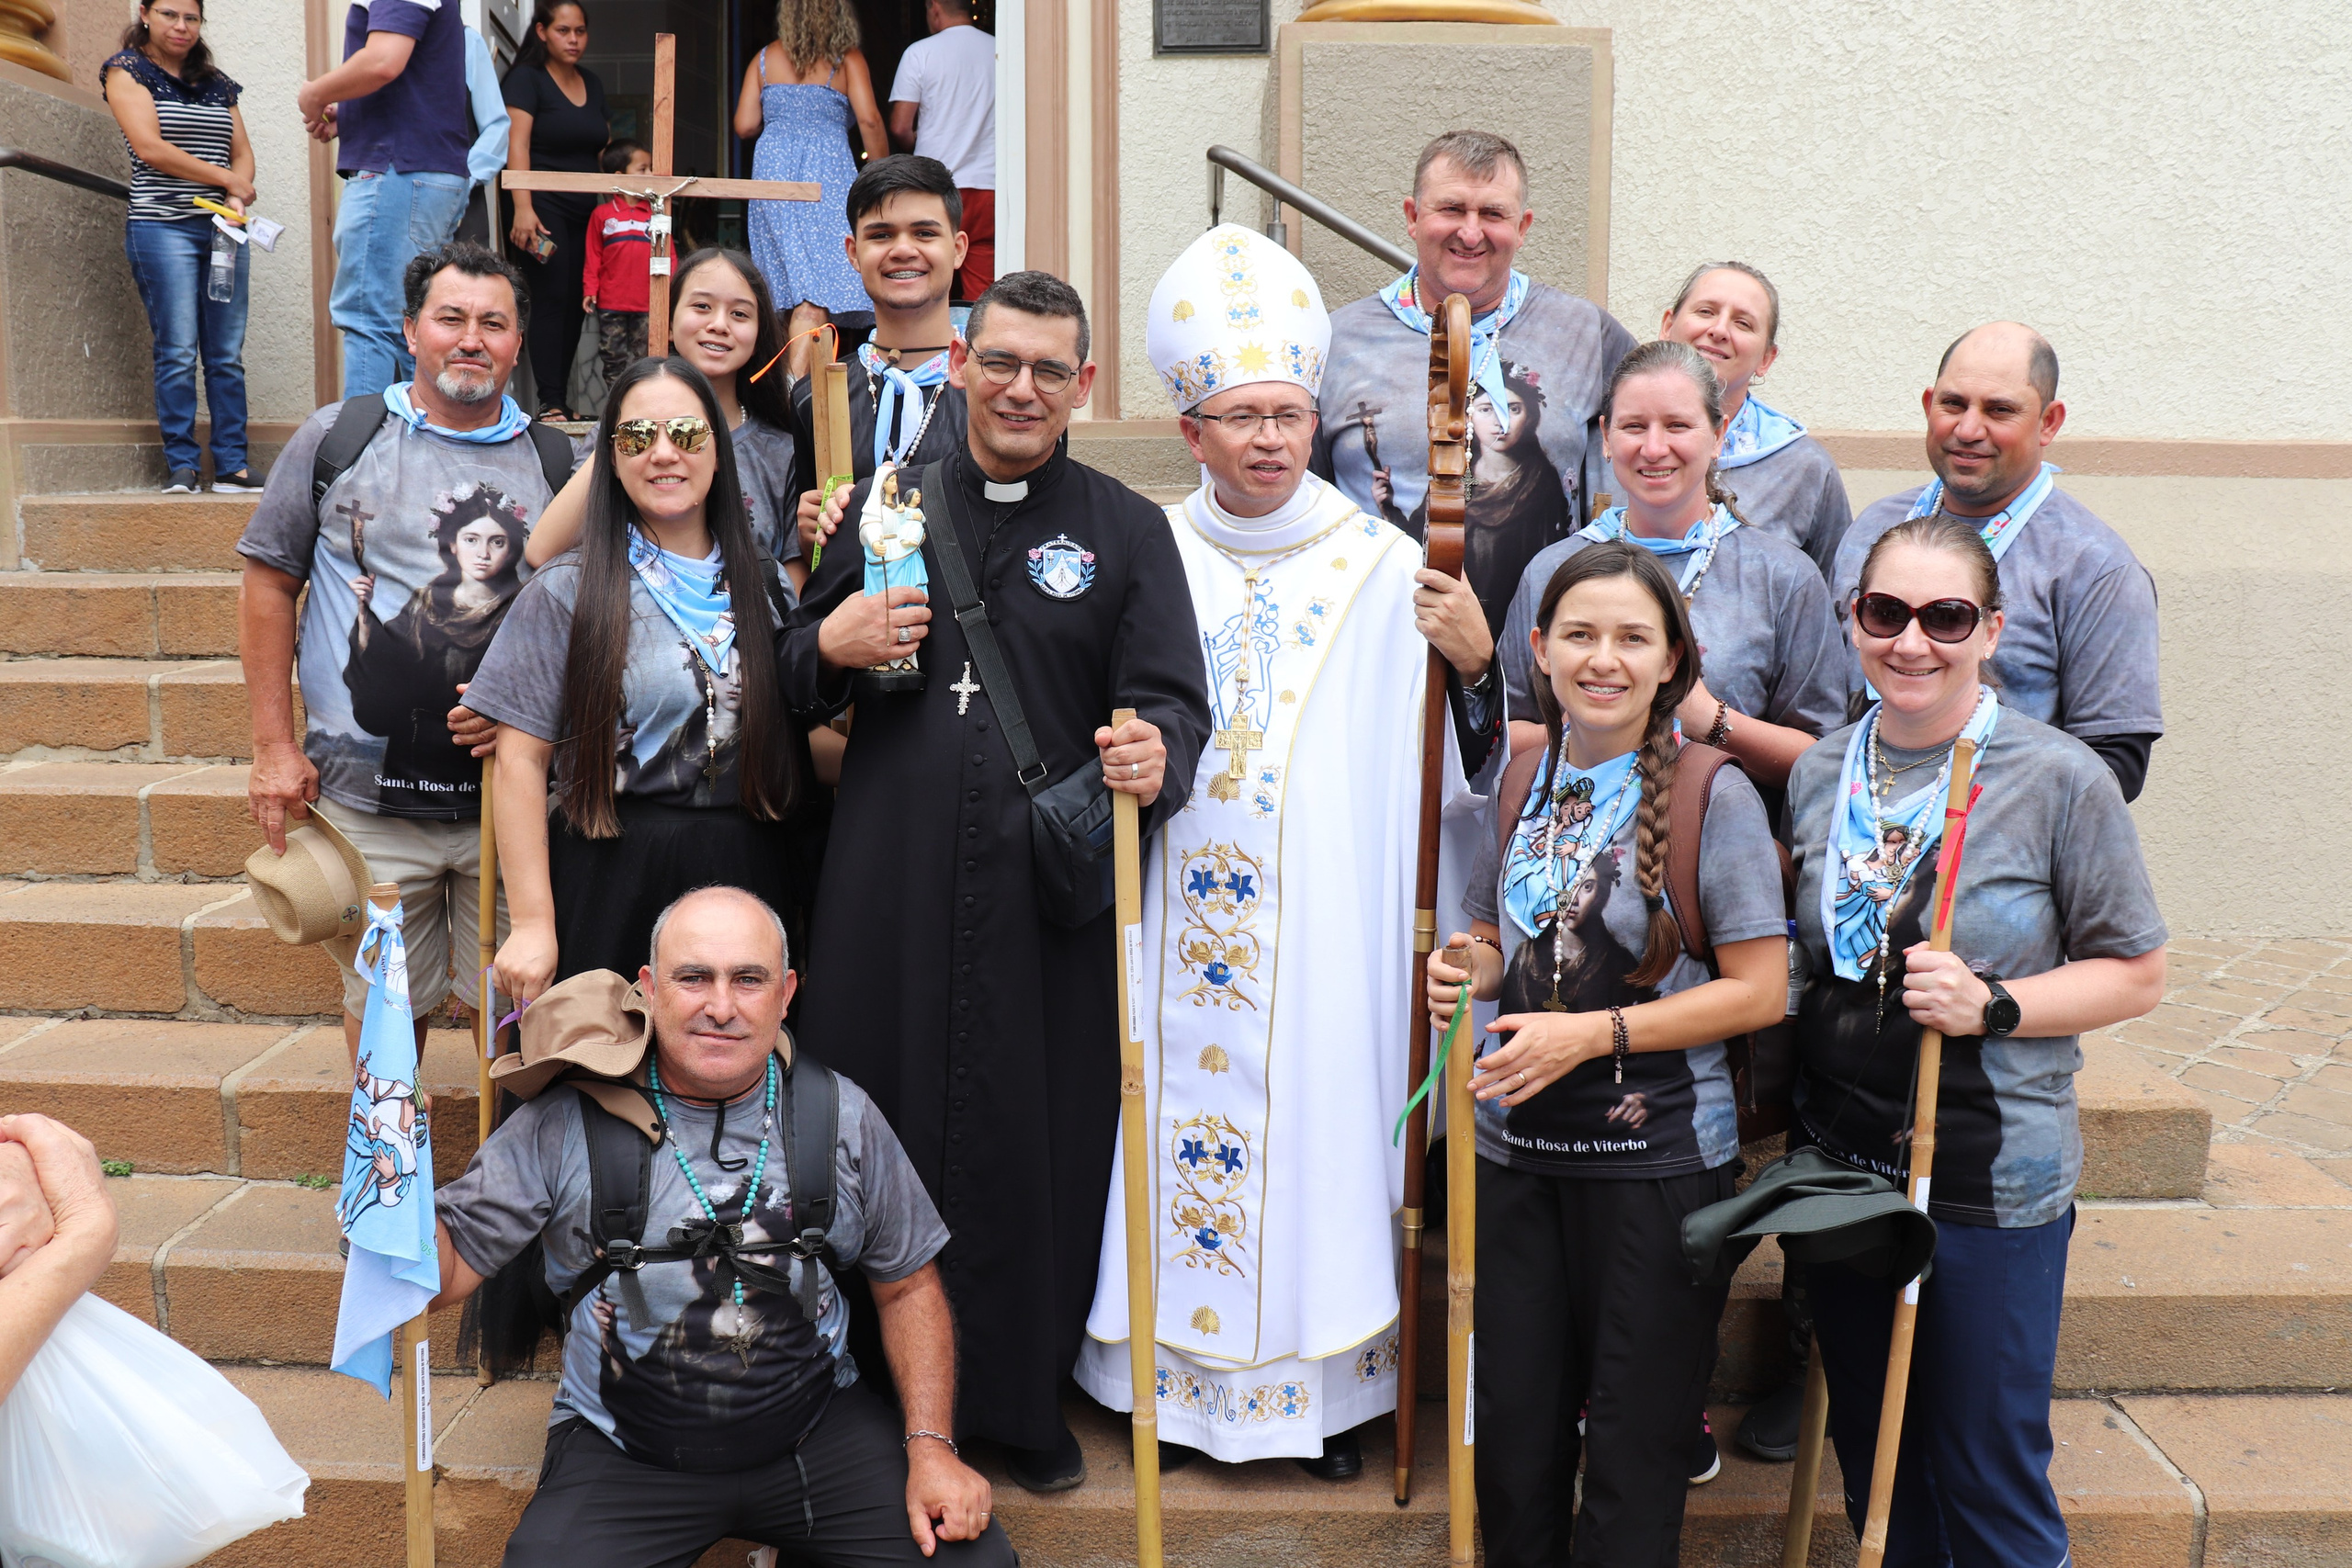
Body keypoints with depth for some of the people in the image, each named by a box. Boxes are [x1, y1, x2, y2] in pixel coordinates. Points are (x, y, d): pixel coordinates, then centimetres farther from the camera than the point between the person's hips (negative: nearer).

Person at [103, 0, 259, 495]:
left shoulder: (217, 83, 19)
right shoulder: (126, 71, 5)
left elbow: (242, 152, 14)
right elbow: (150, 147, -8)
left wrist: (237, 198, -7)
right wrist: (226, 179, -7)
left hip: (223, 228, 4)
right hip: (163, 227, -4)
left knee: (228, 354, 0)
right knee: (178, 352, -8)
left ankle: (231, 467, 1)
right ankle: (180, 467, -4)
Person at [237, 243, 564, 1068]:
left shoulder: (554, 462, 5)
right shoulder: (337, 437, 3)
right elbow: (268, 584, 5)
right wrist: (274, 746, -1)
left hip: (511, 795, 1)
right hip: (368, 801, 0)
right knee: (382, 1001, 11)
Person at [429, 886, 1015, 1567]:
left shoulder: (842, 1118, -2)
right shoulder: (566, 1123, -8)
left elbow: (908, 1285, 6)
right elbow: (444, 1274, -6)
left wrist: (931, 1445, -3)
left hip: (818, 1429, 2)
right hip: (623, 1454, -1)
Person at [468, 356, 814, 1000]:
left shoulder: (764, 585, 9)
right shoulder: (568, 591, -1)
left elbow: (801, 737, 16)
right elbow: (521, 760, -5)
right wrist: (532, 922, -9)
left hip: (748, 875, 3)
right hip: (612, 888, -3)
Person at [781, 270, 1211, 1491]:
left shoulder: (1127, 531, 6)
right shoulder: (884, 509, 12)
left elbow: (1170, 697, -3)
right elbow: (785, 683, 15)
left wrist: (1154, 757, -26)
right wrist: (831, 643, -8)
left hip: (1050, 893, -1)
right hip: (892, 887, 2)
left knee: (1036, 1139, 5)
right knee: (884, 1129, 7)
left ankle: (1026, 1399, 25)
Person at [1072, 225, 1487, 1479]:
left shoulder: (1384, 567, 1)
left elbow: (1447, 768, -3)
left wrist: (1476, 663, -19)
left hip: (1327, 924, -1)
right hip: (1184, 921, 1)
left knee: (1321, 1119, 5)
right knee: (1186, 1121, 8)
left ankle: (1329, 1385, 23)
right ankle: (1179, 1374, 26)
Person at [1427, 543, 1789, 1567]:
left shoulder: (1714, 794, -9)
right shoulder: (1520, 780, 6)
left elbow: (1759, 990, -10)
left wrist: (1593, 1033, -18)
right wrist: (1467, 966, -5)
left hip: (1655, 1157, -4)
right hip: (1516, 1146, 4)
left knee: (1635, 1442, 8)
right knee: (1512, 1430, 12)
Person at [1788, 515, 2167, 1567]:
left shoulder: (2060, 779, -12)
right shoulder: (1818, 773, 3)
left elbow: (2135, 972, -7)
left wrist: (1990, 1005, -20)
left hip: (1992, 1183, -4)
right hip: (1837, 1162, 5)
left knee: (1990, 1480, 8)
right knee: (1869, 1455, 20)